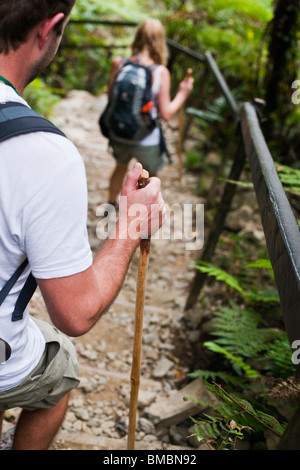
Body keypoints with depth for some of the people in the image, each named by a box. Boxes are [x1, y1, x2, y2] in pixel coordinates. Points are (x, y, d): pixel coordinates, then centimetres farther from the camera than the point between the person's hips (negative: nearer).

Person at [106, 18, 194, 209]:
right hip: (147, 140, -3)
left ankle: (111, 204, 54)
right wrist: (183, 93, -1)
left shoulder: (119, 63, -12)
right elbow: (166, 113, -16)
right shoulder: (161, 72, -20)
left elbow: (110, 94, 2)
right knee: (151, 175, 26)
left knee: (121, 166, 33)